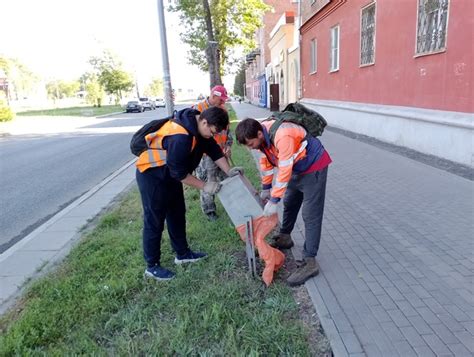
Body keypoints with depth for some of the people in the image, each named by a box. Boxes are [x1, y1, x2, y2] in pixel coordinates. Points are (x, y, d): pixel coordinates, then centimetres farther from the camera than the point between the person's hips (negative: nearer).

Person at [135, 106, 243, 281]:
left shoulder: (198, 126, -6)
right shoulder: (180, 137, -35)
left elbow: (213, 149, 4)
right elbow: (179, 172, -29)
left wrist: (228, 171, -5)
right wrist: (204, 186, -22)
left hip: (169, 173, 9)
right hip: (152, 176, -9)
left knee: (177, 214, 16)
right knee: (154, 221, 0)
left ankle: (183, 253, 31)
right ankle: (152, 266, 14)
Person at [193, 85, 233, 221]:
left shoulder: (222, 109, 8)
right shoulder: (198, 109, -11)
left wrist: (228, 145, 6)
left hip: (222, 152, 6)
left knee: (225, 179, 16)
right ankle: (209, 210, 18)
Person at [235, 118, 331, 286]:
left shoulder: (282, 136, -36)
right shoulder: (262, 134, -9)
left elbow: (284, 170, -32)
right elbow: (266, 161, 5)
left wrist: (274, 201, -25)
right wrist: (266, 188, 11)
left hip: (314, 167, -9)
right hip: (298, 168, 9)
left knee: (310, 214, -11)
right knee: (289, 203, 21)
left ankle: (310, 262, -7)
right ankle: (284, 238, 41)